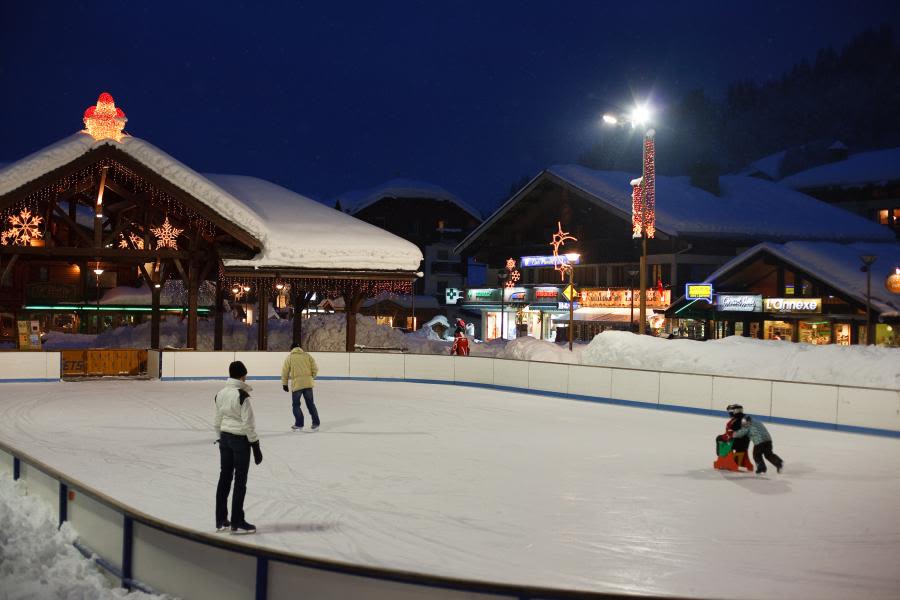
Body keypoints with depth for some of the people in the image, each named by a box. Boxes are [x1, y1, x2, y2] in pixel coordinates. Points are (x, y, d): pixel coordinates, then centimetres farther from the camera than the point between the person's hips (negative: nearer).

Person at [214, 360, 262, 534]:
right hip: (240, 439, -7)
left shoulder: (220, 394, 3)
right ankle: (237, 523, 7)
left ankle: (221, 521, 20)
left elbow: (218, 420, 11)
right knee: (240, 480, 2)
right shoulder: (242, 395, -19)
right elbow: (248, 424, -18)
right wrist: (255, 446, -11)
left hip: (225, 438, 7)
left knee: (224, 477, 13)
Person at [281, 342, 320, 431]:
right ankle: (315, 423, 12)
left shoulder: (289, 357, 3)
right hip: (308, 383, 3)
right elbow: (315, 368, 4)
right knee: (310, 403, 13)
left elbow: (285, 372, 2)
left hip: (296, 384, -3)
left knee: (296, 404, 11)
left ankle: (299, 424, 9)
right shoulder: (307, 356, 8)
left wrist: (284, 384, 12)